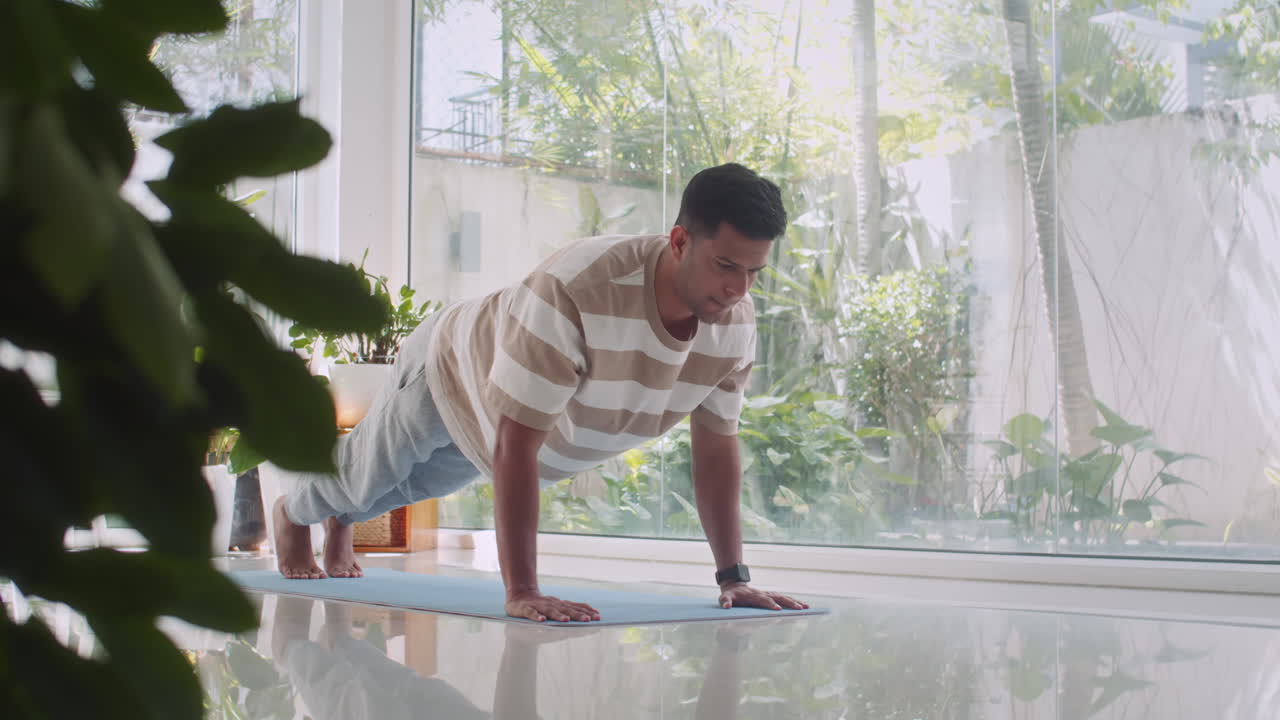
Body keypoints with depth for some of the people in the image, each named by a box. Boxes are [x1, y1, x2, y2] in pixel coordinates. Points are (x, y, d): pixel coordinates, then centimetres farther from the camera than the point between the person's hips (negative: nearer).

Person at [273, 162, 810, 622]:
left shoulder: (736, 324, -28)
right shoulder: (575, 292, -49)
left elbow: (717, 446, -16)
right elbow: (515, 446, -48)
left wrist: (734, 577, -19)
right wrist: (521, 592, -49)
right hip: (452, 372, -5)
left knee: (418, 485, 33)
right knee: (365, 477, 24)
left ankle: (341, 521, 66)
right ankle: (292, 515, 60)